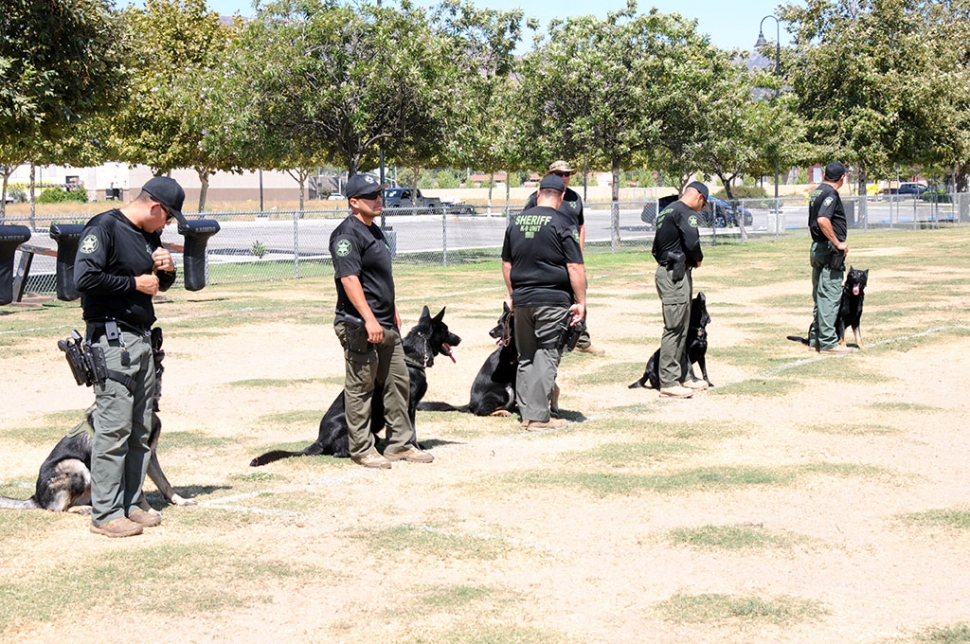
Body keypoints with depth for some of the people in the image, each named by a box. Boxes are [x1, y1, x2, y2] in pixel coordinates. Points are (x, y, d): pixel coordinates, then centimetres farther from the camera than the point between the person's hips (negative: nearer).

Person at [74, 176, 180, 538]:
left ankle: (131, 504, 19)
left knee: (141, 429, 10)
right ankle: (105, 514, -4)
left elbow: (159, 285, 27)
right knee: (114, 428, -8)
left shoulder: (150, 235, 17)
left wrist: (167, 270, 5)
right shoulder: (104, 228, -10)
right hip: (112, 340, -9)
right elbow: (84, 278, -21)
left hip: (142, 340, 9)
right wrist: (135, 283, -15)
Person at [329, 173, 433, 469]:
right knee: (360, 388, -1)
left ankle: (400, 444, 21)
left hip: (386, 325, 10)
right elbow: (349, 279, -23)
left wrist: (392, 310, 24)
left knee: (398, 383, 13)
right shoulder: (347, 234, -14)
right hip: (360, 326, -10)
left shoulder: (374, 230, 16)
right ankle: (361, 450, 6)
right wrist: (369, 319, -27)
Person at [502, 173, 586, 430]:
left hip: (522, 300, 5)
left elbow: (507, 264, 16)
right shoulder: (563, 224, -9)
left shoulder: (516, 222, 9)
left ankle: (526, 412, 16)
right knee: (546, 355, -2)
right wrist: (581, 302, -7)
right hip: (553, 301, -5)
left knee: (525, 357, 14)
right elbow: (575, 267, -12)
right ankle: (540, 416, -4)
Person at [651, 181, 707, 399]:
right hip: (676, 274, -10)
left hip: (666, 270, 10)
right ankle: (668, 382, -6)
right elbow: (692, 242, -23)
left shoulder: (666, 212, 20)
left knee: (681, 328, 16)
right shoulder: (686, 212, -11)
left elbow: (656, 248, 23)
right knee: (674, 328, -8)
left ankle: (681, 376, 22)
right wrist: (698, 259, -4)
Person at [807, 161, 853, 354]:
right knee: (830, 296, -7)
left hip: (817, 248, 10)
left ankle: (815, 339, 19)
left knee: (820, 297, 15)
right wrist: (838, 243, -22)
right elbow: (822, 220, -29)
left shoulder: (816, 193, 16)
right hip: (829, 250, -10)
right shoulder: (830, 194, -14)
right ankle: (828, 342, -7)